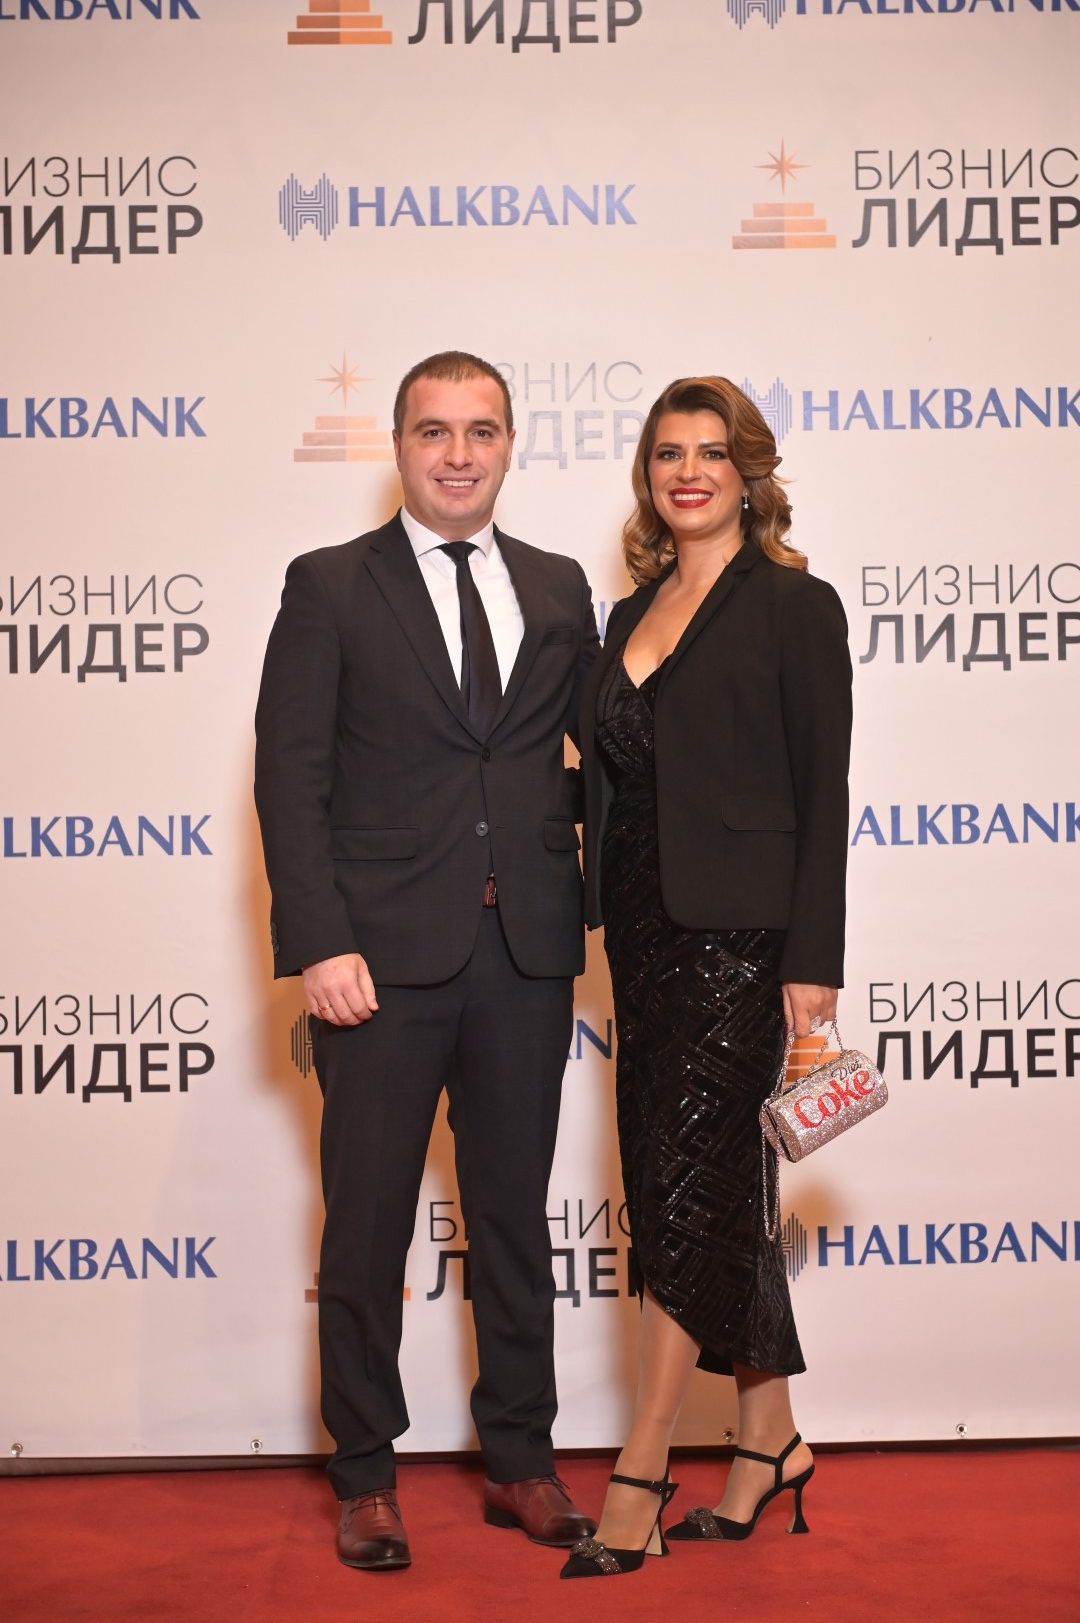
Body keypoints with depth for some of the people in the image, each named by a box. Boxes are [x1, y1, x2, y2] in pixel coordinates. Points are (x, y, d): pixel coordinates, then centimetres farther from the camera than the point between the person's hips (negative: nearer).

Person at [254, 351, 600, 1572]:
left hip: (526, 953, 3)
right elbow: (290, 777, -5)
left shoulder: (559, 589, 11)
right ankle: (364, 1475, 23)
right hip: (386, 954, -3)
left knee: (515, 1213, 13)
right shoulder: (329, 587, 1)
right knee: (368, 1222, 6)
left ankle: (520, 1460, 28)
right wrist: (320, 943, -14)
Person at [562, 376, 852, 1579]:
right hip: (646, 937, 7)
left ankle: (636, 1484, -1)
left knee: (684, 1187, -8)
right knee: (712, 1191, 12)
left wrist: (813, 962, -13)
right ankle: (769, 1439, 25)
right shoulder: (633, 613, 15)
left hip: (740, 937, -7)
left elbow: (823, 793, -8)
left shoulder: (794, 606, -4)